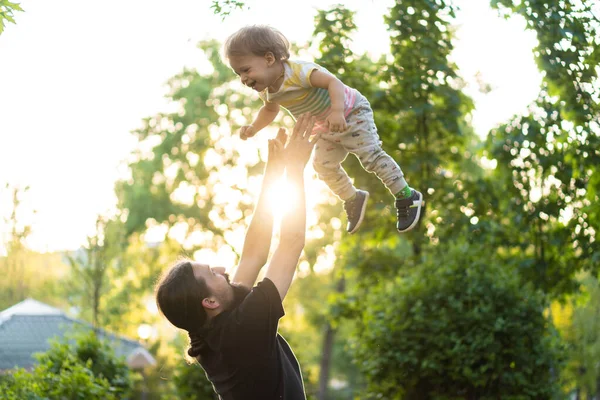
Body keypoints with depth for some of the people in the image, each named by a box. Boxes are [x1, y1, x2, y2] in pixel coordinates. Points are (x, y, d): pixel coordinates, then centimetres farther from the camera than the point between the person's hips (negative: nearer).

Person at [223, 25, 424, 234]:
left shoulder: (297, 71, -36)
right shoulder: (266, 91, -9)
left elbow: (333, 82, -43)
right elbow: (270, 110, 14)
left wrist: (337, 111, -59)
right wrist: (253, 128, -4)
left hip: (351, 113, -9)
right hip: (328, 129, 9)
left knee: (371, 156, -9)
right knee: (323, 165, 15)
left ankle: (407, 197, 3)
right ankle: (353, 199, 35)